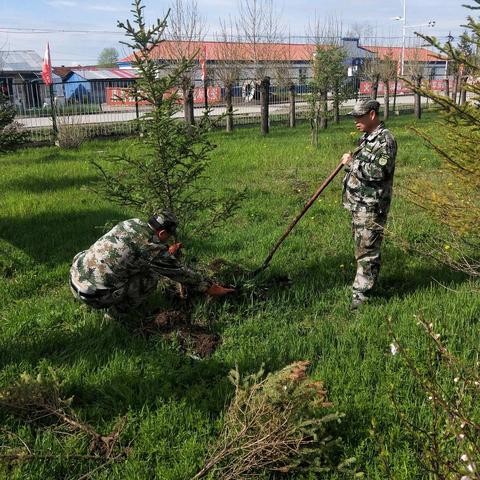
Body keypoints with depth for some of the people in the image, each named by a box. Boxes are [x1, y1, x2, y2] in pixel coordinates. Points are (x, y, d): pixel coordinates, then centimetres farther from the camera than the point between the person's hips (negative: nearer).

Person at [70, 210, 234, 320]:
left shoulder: (132, 222, 7)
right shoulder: (153, 248, -12)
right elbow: (181, 273, 0)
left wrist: (167, 253, 39)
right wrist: (211, 288, 13)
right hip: (94, 295, -7)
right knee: (151, 276, 1)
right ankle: (118, 313, 10)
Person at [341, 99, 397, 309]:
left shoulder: (385, 140, -15)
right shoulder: (367, 137, 16)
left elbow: (378, 172, -26)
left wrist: (352, 162, -18)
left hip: (372, 206, -10)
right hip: (357, 203, 10)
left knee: (367, 250, -7)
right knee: (360, 246, 17)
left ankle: (360, 293, -3)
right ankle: (366, 282, 29)